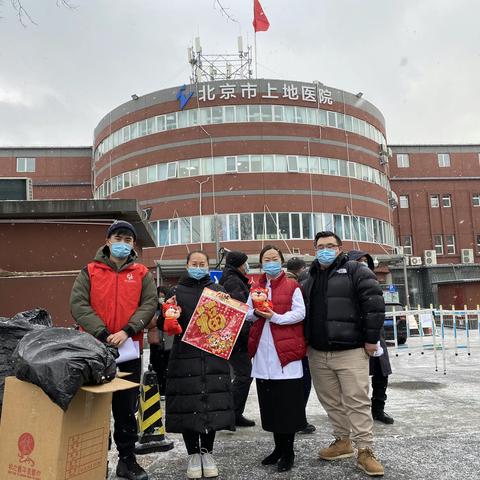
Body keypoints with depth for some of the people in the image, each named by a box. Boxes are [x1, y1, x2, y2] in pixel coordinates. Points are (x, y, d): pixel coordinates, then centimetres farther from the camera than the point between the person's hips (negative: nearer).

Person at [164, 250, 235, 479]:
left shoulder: (218, 290, 10)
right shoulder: (177, 292, 7)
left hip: (213, 357, 1)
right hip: (185, 357, -1)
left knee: (213, 403, 2)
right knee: (187, 405, 1)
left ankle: (207, 453, 20)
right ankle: (193, 454, 17)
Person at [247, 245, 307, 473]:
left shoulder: (292, 286, 1)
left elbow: (299, 313, -8)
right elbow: (247, 313, 13)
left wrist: (274, 317, -19)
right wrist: (256, 313, -9)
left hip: (285, 351, -4)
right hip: (263, 353, 5)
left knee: (287, 403, -1)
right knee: (269, 403, 10)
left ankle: (288, 452, 12)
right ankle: (279, 447, 24)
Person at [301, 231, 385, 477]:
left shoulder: (355, 272, -4)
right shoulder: (309, 280, 16)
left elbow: (374, 305, -10)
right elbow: (303, 312, 22)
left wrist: (371, 339, -12)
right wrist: (305, 342, 16)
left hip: (350, 351, -6)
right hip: (317, 353, 6)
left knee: (356, 401, -3)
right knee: (331, 401, 13)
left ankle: (365, 451, 6)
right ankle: (342, 441, 28)